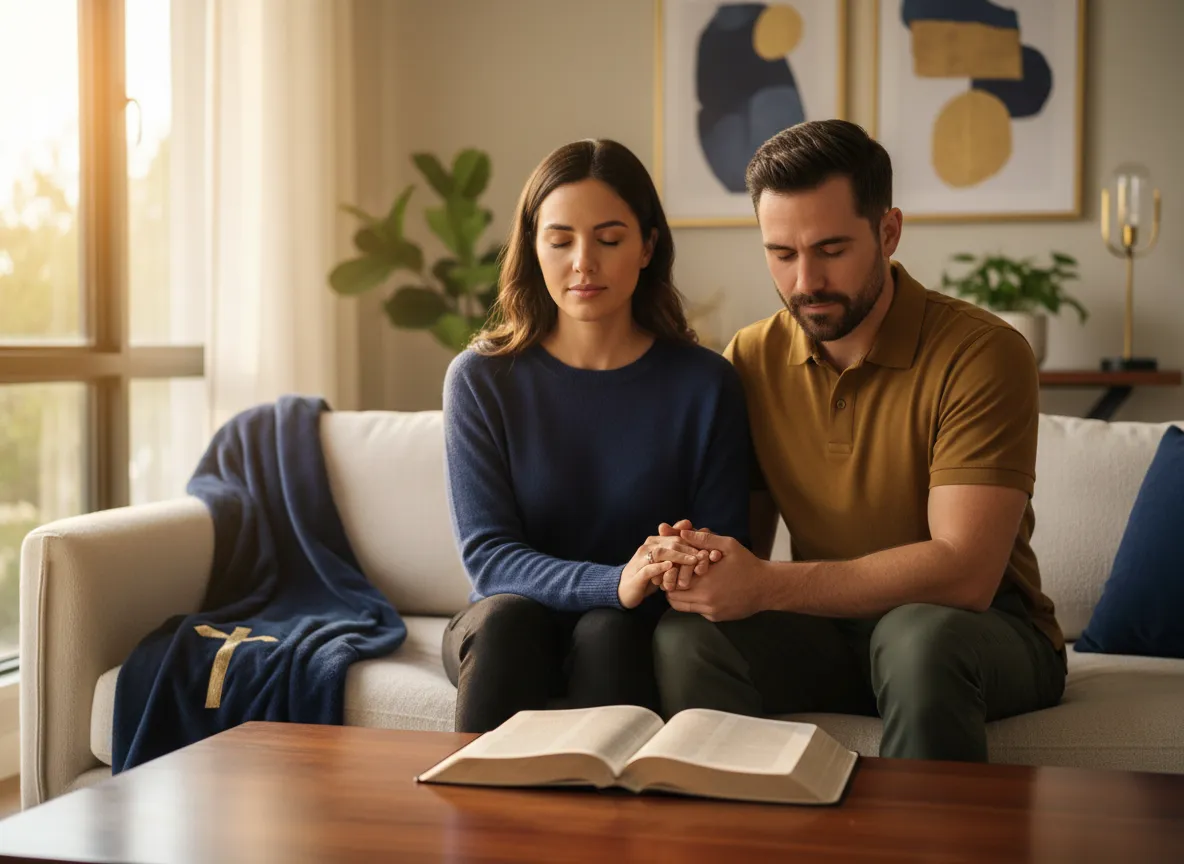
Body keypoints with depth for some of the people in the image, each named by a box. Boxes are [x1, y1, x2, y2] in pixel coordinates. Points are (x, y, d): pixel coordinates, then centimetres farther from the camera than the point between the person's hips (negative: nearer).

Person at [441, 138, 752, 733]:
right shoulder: (479, 379, -5)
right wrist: (616, 582, -30)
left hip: (631, 634, 0)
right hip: (505, 635, 1)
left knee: (609, 631, -32)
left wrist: (683, 567, -29)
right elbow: (487, 555, -12)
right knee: (506, 618, -31)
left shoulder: (705, 384, -6)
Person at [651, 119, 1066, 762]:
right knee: (685, 638, -25)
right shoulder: (752, 359, 2)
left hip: (985, 631, -3)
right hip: (829, 630, 4)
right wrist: (695, 560, -21)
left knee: (920, 635, -37)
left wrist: (768, 585, -30)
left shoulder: (982, 353, -15)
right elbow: (744, 538, 5)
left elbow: (965, 572, -23)